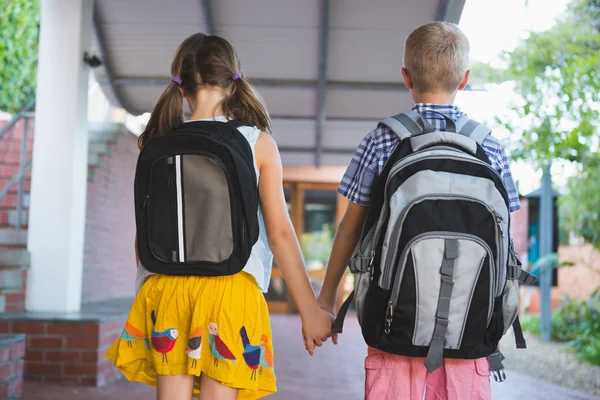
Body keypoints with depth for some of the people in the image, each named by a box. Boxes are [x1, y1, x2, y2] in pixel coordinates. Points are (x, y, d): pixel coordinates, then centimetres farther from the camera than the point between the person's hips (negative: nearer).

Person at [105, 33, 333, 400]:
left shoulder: (159, 147, 7)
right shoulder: (257, 143, 2)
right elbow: (280, 234, -2)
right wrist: (310, 310, 1)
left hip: (165, 286, 2)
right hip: (229, 287, -2)